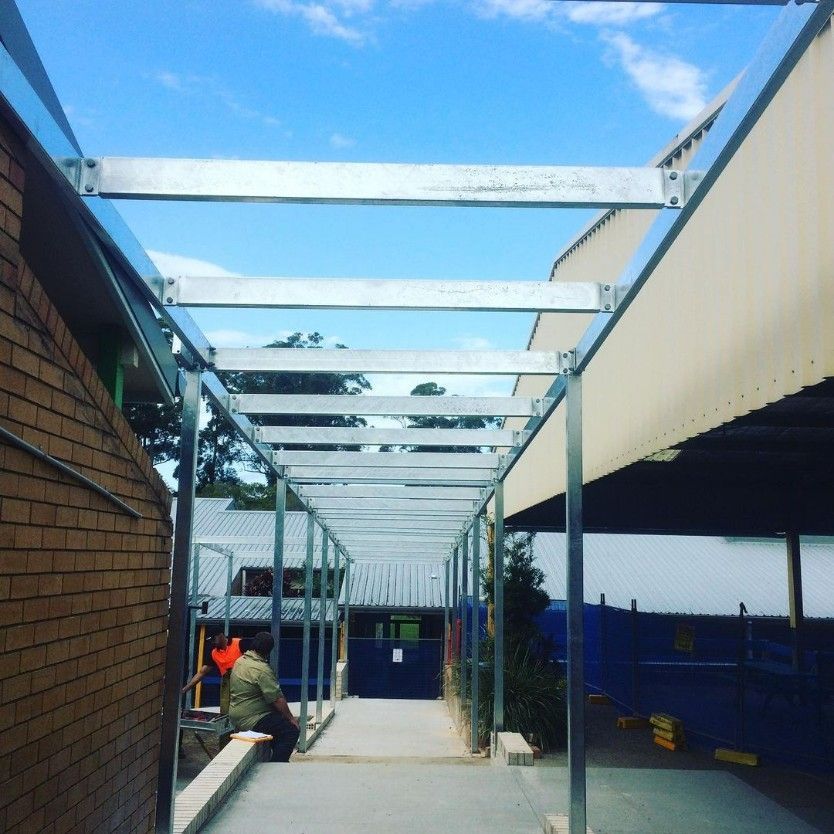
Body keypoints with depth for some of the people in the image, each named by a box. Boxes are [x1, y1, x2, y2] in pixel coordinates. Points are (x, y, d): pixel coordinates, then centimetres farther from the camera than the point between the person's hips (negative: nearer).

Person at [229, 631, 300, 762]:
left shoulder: (240, 661, 8)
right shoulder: (262, 669, -21)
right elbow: (277, 699, -20)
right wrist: (291, 718, -8)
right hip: (250, 720, -10)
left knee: (280, 721, 20)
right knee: (291, 730, -12)